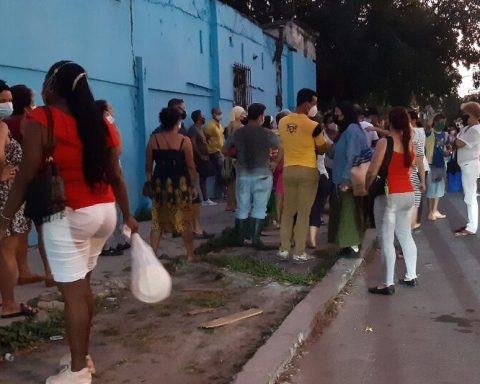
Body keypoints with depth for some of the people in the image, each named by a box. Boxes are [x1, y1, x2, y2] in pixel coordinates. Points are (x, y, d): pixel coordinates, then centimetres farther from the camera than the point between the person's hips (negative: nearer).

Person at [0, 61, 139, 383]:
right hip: (104, 212, 6)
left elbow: (27, 176, -12)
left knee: (72, 292, 1)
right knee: (82, 285, 18)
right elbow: (116, 175, 9)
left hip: (65, 216, -6)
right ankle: (84, 356, 27)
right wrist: (127, 216, 17)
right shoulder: (101, 123, 8)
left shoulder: (39, 120, -9)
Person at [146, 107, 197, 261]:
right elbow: (191, 166, -5)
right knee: (184, 221, 9)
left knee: (158, 220, 12)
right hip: (180, 184, -2)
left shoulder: (153, 139, -1)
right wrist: (193, 186, 5)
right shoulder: (184, 141, -8)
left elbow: (148, 166, 2)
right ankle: (190, 255, 15)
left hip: (160, 183, 2)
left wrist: (149, 183, 14)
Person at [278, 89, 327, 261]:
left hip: (288, 170, 4)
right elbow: (322, 150, -2)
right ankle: (299, 252, 6)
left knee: (288, 210, 13)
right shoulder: (313, 126, -13)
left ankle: (284, 249, 15)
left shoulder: (282, 122, 2)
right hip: (308, 171, -4)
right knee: (304, 212, 2)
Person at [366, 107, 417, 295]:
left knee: (386, 240, -3)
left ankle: (389, 283, -2)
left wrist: (367, 187, 3)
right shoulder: (410, 142, 8)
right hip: (408, 194, 7)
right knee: (406, 236, 18)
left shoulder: (384, 142, -13)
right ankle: (411, 276, 26)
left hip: (389, 195, -7)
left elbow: (372, 172, -14)